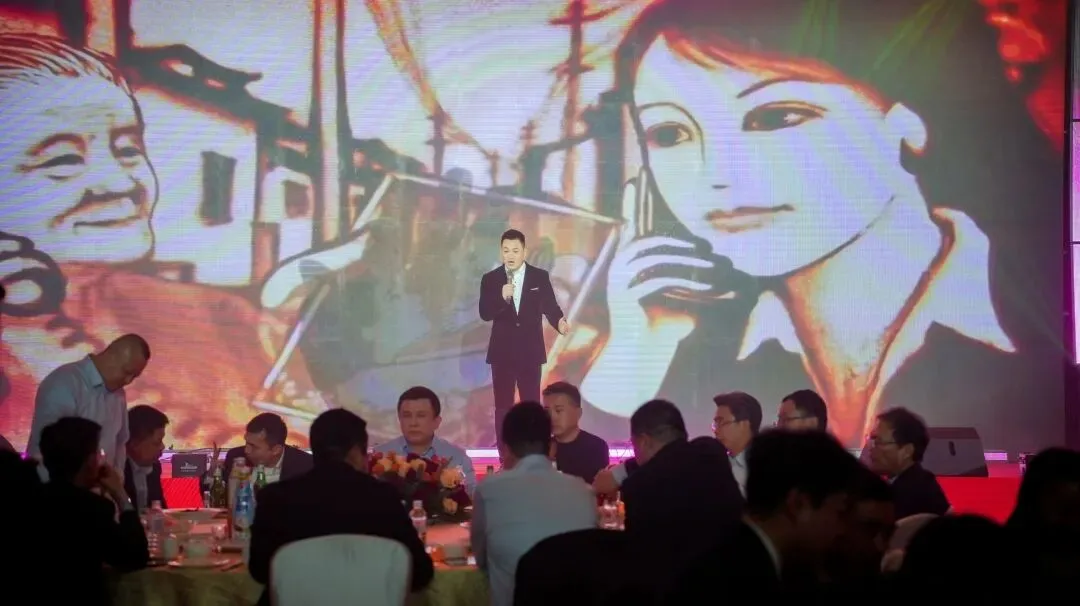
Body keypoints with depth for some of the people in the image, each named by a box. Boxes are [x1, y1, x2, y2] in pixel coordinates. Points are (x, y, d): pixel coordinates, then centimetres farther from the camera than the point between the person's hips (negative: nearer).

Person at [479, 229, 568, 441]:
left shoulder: (540, 277, 1)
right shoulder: (490, 279, 1)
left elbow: (550, 307, -5)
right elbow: (485, 314, -8)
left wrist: (560, 322, -27)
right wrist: (502, 297, -26)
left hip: (530, 351, 0)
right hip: (502, 351, 0)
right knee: (503, 407, 4)